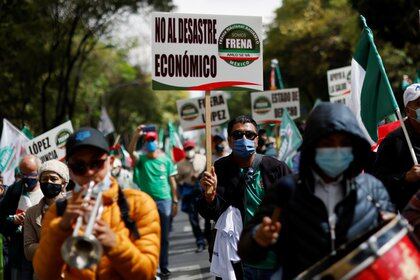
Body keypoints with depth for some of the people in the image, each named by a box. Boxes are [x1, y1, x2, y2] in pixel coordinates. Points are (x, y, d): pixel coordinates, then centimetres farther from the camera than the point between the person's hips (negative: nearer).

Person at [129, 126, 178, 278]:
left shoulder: (165, 159, 1)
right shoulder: (142, 160, 0)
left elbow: (172, 181, 5)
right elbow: (130, 151, -20)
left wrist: (175, 201, 4)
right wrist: (136, 135, -33)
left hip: (164, 201, 1)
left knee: (164, 236, 7)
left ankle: (164, 267, 15)